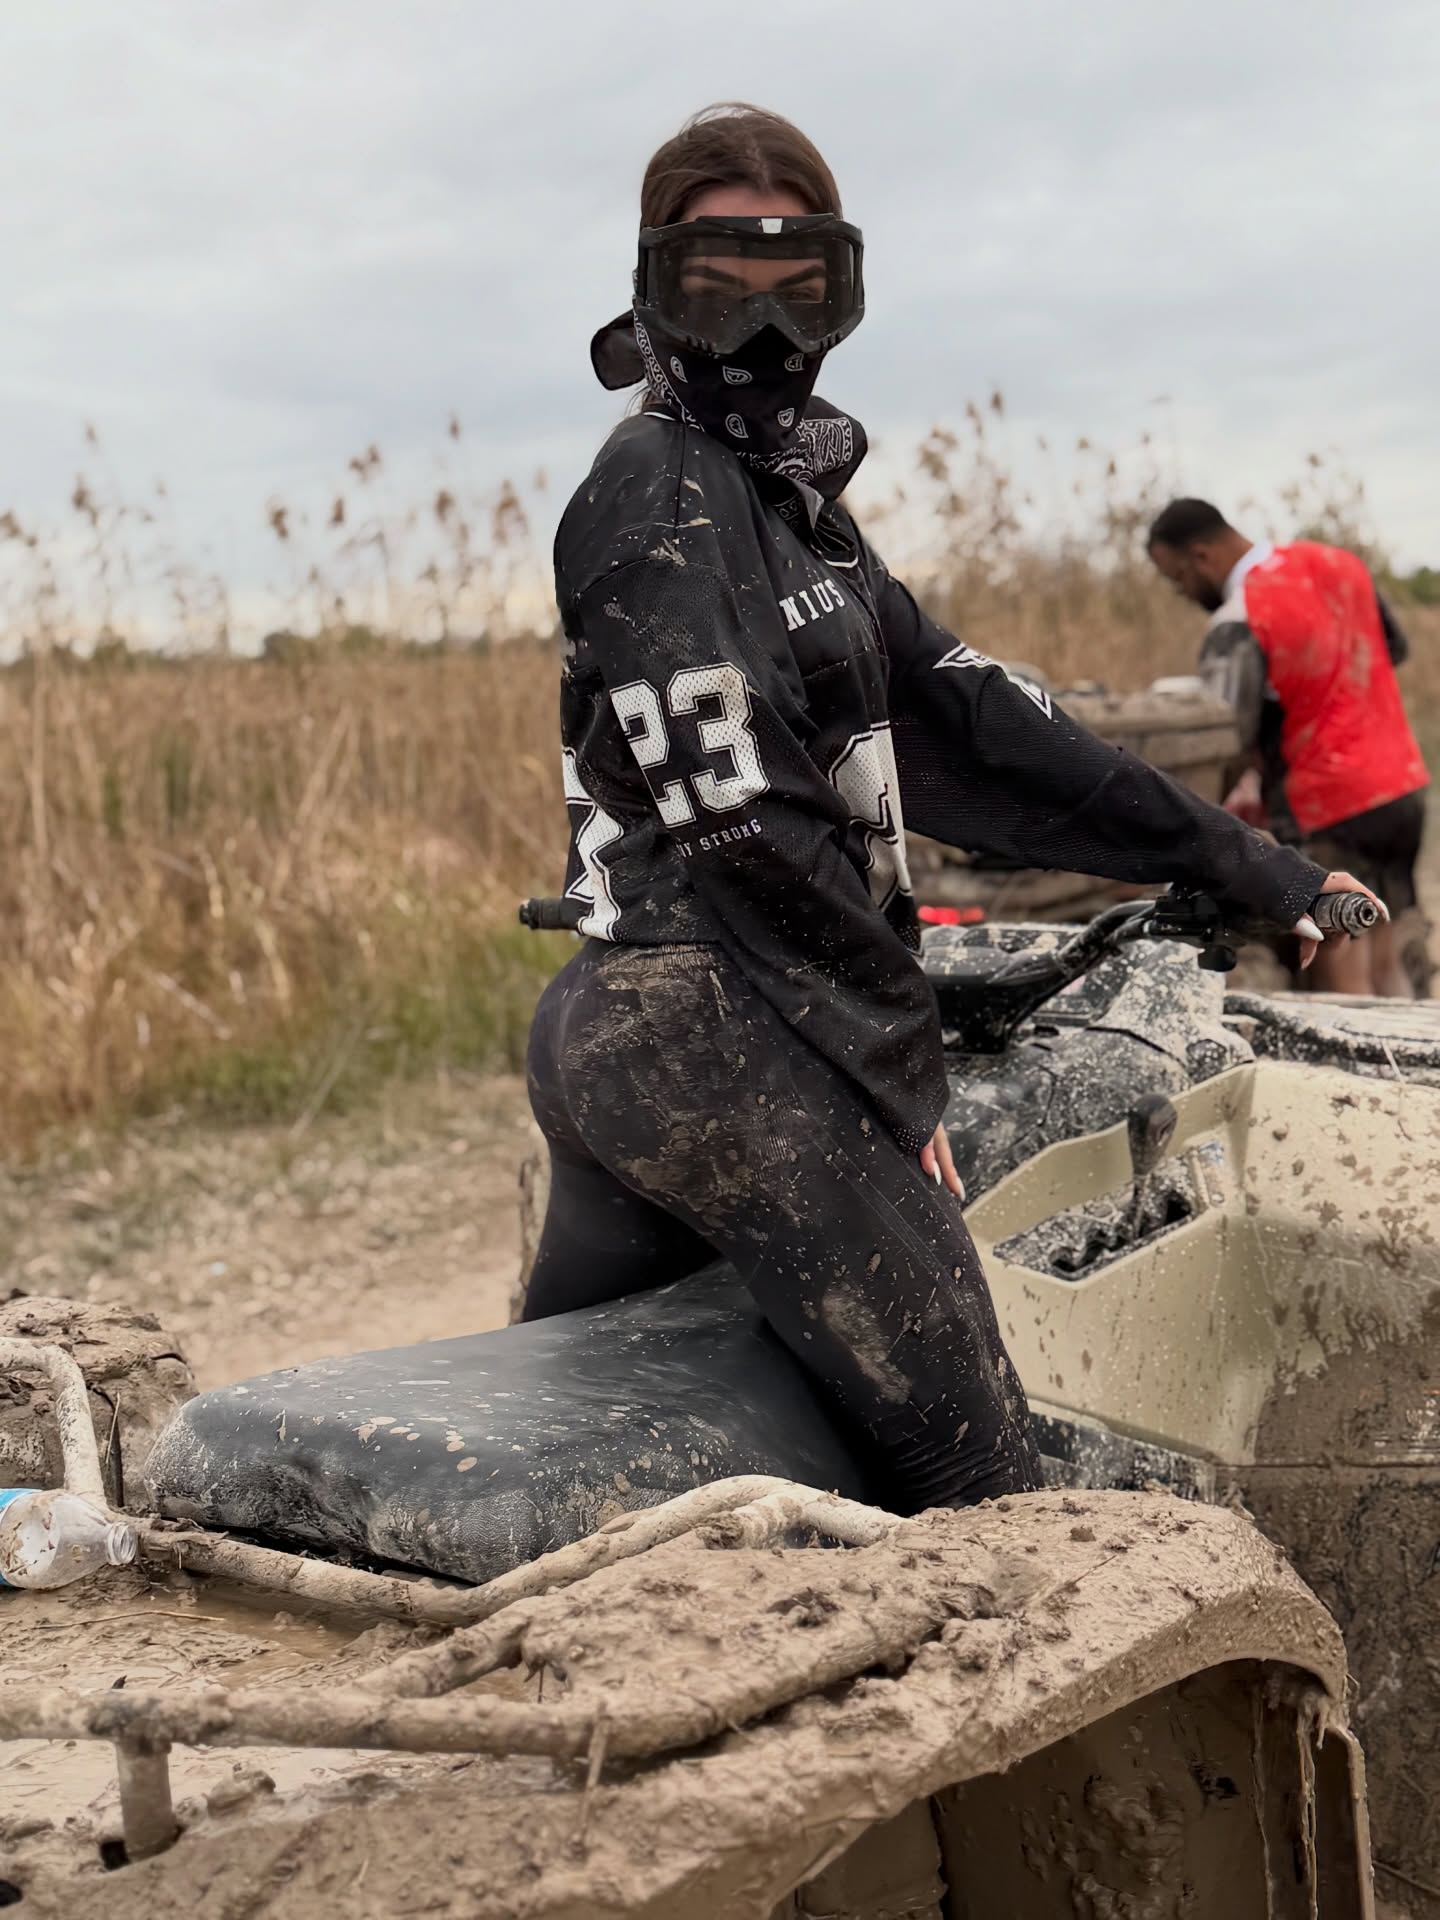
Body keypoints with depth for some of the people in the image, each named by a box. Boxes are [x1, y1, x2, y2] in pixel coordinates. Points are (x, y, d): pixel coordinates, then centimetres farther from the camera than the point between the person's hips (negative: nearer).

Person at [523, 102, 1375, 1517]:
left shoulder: (791, 495, 19)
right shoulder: (661, 491, -10)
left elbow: (950, 714, 15)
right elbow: (737, 820, -18)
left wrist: (1226, 858, 12)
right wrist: (899, 1077, -12)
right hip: (718, 1030, -10)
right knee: (970, 1468, -7)